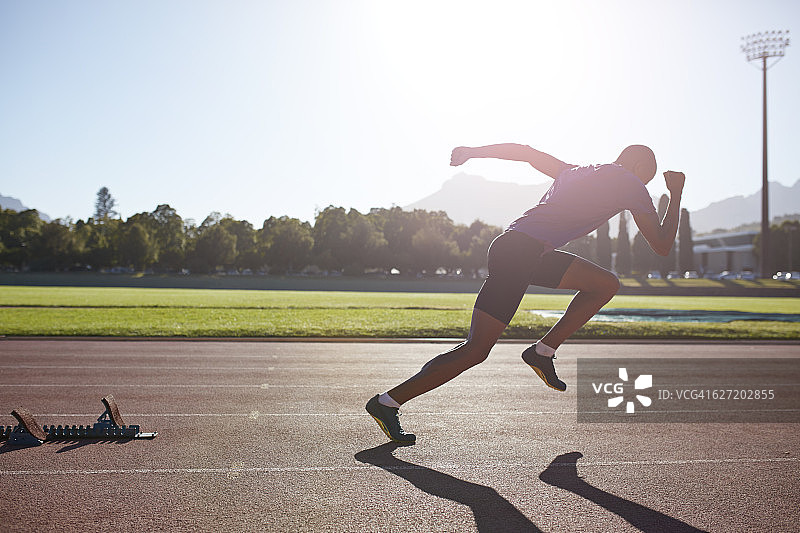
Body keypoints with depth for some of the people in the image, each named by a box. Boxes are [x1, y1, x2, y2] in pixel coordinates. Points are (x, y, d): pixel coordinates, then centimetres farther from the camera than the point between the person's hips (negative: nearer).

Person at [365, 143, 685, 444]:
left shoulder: (574, 172, 24)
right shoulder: (631, 185, 4)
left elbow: (524, 151, 24)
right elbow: (662, 246, 8)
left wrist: (473, 151, 25)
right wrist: (676, 194, 21)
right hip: (517, 253, -9)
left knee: (606, 284, 16)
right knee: (476, 350, -8)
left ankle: (542, 352, 13)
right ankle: (387, 402, -5)